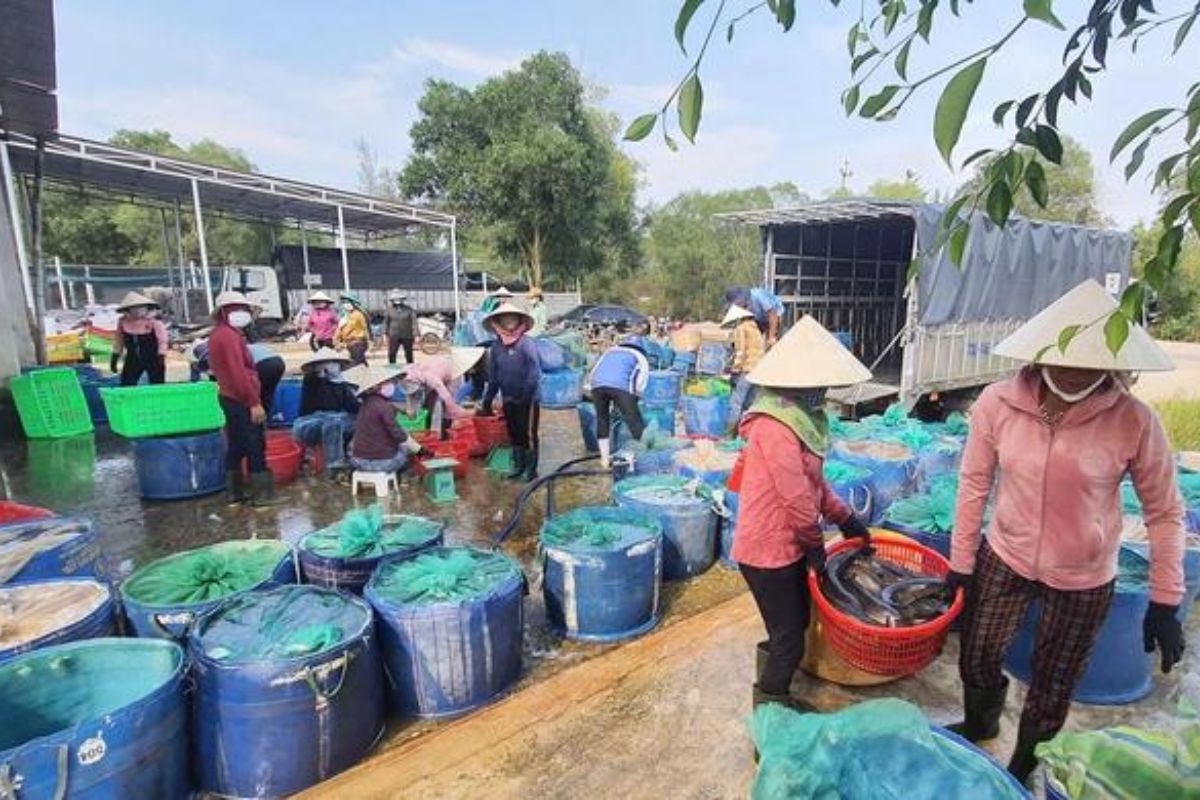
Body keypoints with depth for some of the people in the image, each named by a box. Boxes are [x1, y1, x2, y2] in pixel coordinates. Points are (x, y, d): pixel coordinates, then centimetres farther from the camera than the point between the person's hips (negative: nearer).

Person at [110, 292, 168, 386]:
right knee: (126, 387, 4)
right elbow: (119, 341, 12)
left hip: (153, 359, -3)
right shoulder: (123, 321, 0)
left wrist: (161, 358, -16)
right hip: (133, 359, 4)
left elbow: (162, 341, -10)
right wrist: (114, 359, 13)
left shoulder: (154, 321, -12)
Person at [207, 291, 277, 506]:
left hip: (229, 398, 10)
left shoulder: (218, 335, 17)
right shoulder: (229, 335, -14)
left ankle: (235, 492, 22)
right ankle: (262, 493, -2)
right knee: (255, 447, -6)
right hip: (241, 400, -10)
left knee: (236, 446, 15)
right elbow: (238, 373, -22)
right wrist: (254, 402, -23)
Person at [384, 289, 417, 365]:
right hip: (394, 336, 0)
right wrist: (386, 334, 6)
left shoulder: (409, 309, -3)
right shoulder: (390, 310, 0)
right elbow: (386, 322, 7)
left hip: (407, 336, 0)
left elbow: (414, 322, -6)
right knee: (391, 354, -7)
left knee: (409, 354, 10)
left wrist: (415, 335, -12)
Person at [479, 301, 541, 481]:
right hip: (508, 400, 6)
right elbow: (493, 377, 10)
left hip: (528, 400, -5)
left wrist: (524, 397, -20)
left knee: (529, 434, 1)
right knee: (514, 434, 15)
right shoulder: (496, 347, 3)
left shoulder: (527, 344, -13)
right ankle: (518, 466, 29)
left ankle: (531, 470, 12)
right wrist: (487, 402, 12)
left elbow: (534, 375, -17)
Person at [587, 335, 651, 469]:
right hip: (620, 385, -4)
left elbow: (592, 375, 33)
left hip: (598, 384, 4)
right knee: (635, 422, 4)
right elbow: (640, 383, 15)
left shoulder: (610, 351, 37)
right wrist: (633, 397, 29)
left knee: (602, 420, 19)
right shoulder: (640, 357, 27)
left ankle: (605, 459, 24)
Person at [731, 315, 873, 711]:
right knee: (790, 641, 6)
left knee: (797, 621, 25)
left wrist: (845, 518, 12)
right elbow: (796, 497, -25)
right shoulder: (774, 426, -27)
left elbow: (814, 481, 15)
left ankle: (773, 694, 46)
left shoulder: (798, 416, 6)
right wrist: (816, 544, -11)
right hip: (769, 551, -10)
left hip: (787, 545, 10)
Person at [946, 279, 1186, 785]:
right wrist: (961, 560, 0)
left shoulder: (1134, 422, -20)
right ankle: (979, 725, 54)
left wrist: (1165, 600, -6)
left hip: (1083, 580, -1)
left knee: (1052, 689, 18)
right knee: (976, 659, 20)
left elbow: (1165, 513, -7)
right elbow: (974, 484, -6)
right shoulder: (998, 403, -17)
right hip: (1003, 559, 2)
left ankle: (1022, 770, 48)